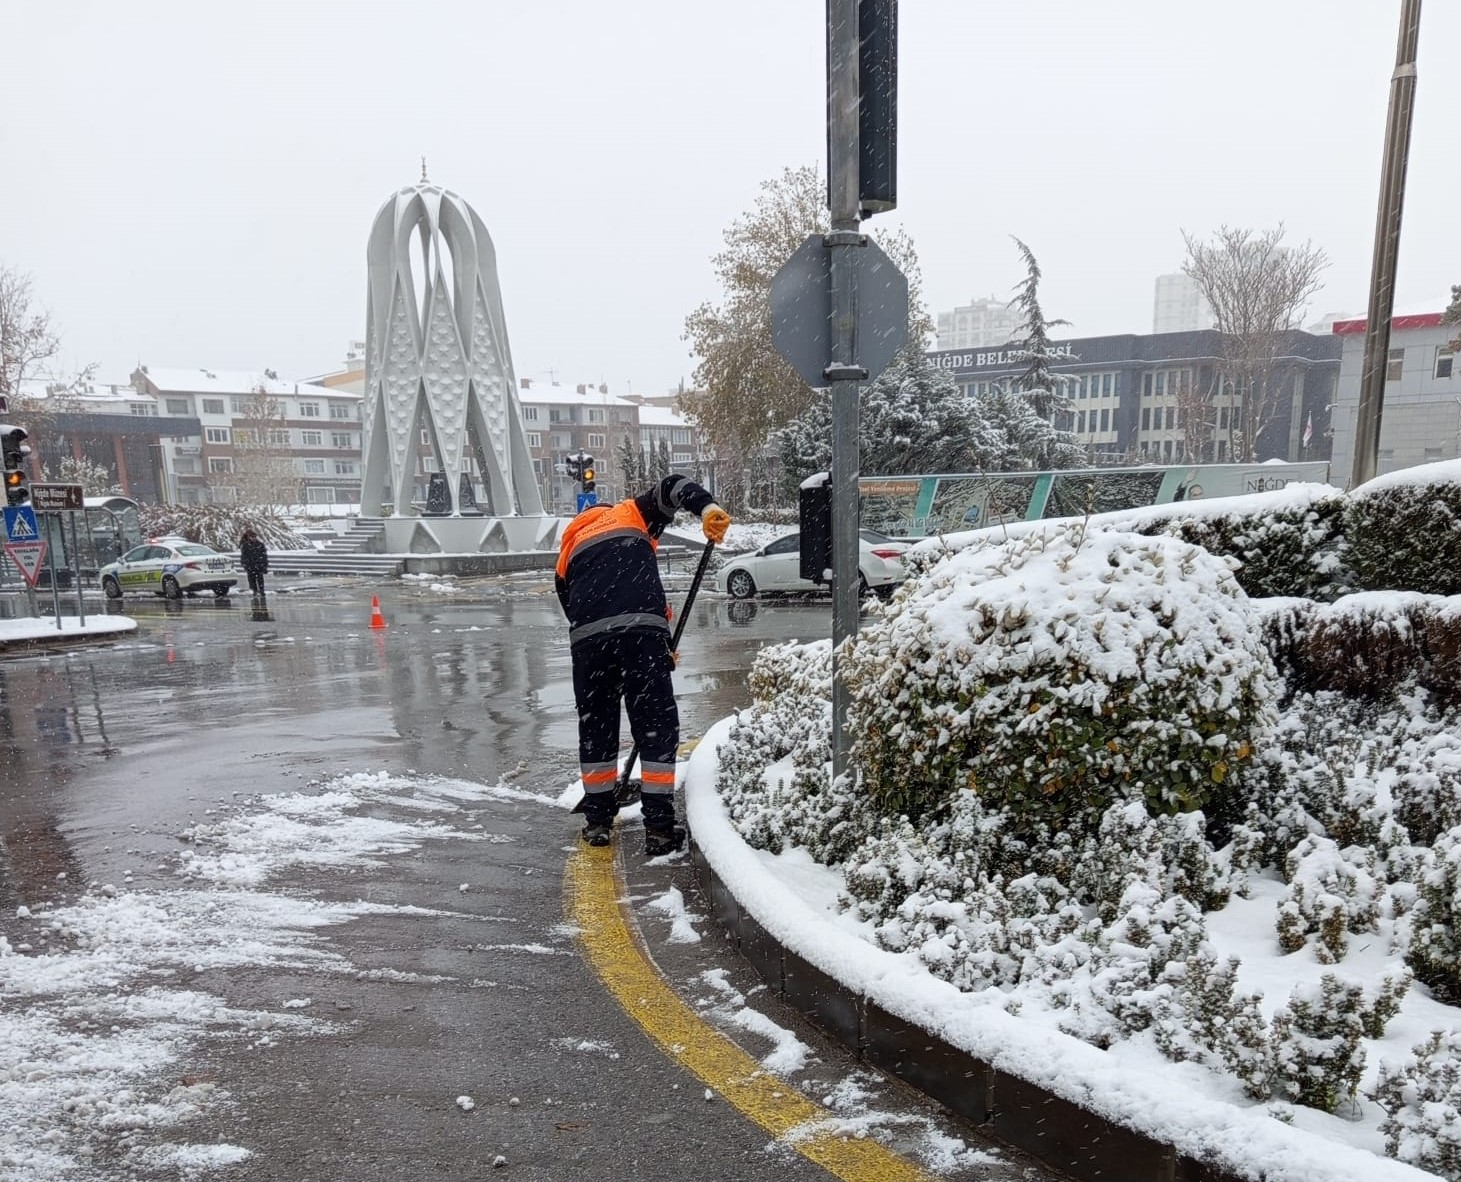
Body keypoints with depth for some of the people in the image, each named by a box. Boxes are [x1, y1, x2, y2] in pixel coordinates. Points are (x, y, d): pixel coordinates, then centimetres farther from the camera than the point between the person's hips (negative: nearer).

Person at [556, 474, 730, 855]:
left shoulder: (570, 551, 32)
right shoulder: (632, 513, 25)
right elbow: (672, 487, 9)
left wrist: (656, 650, 27)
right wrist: (708, 508, -10)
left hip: (586, 637, 4)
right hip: (641, 628, -3)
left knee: (595, 726, 19)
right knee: (656, 727, 6)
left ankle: (598, 820, 30)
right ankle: (659, 829, 8)